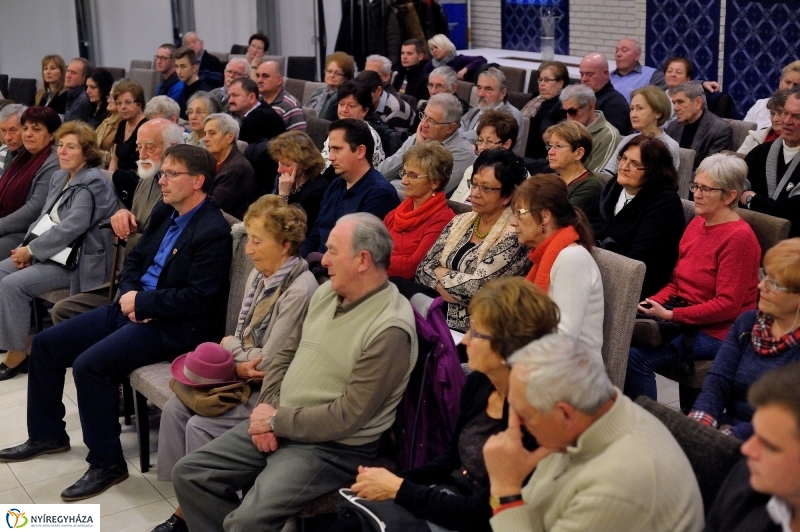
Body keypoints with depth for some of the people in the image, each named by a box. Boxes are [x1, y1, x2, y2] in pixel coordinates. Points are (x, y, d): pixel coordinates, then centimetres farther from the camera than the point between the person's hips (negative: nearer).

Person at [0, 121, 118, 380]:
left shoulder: (93, 183, -15)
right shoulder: (59, 177, 13)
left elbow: (70, 228, -22)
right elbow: (44, 217, 15)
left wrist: (31, 250, -17)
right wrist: (27, 246, -4)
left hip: (79, 261, -9)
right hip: (50, 251, 9)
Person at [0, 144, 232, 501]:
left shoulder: (213, 231, -18)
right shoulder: (164, 213, 10)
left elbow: (198, 297, -23)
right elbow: (135, 258, 18)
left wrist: (142, 302, -15)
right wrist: (129, 294, -2)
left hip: (171, 326, -9)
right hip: (133, 307, 10)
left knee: (90, 364, -27)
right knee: (45, 344, 6)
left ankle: (107, 462, -11)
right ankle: (47, 433, 23)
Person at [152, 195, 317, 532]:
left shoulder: (299, 290, -22)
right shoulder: (259, 275, 5)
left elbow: (268, 363, -19)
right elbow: (240, 337, 11)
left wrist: (230, 348, -3)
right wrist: (242, 359, -11)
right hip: (243, 377, 9)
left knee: (200, 426, -18)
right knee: (175, 408, -5)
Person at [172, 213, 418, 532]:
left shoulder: (390, 330, -21)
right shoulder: (326, 292, 5)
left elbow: (347, 417, -21)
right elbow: (287, 355, 13)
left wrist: (278, 421, -13)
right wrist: (267, 410, -4)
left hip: (333, 447, -8)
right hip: (278, 424, 8)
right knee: (189, 474, 2)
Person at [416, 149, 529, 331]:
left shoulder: (514, 236, -12)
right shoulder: (460, 222, 10)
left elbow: (478, 287, -20)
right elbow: (423, 269, 6)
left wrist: (442, 273, -3)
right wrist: (460, 291, -11)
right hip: (439, 319, 7)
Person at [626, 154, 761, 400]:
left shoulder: (739, 237, -14)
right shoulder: (696, 224, 11)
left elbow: (727, 305, -18)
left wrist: (671, 315, -19)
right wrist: (654, 302, -4)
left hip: (717, 332, -8)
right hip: (684, 318, 8)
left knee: (635, 355, -25)